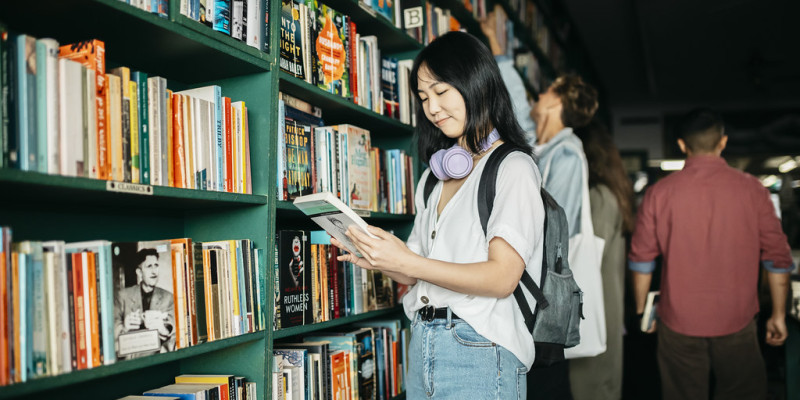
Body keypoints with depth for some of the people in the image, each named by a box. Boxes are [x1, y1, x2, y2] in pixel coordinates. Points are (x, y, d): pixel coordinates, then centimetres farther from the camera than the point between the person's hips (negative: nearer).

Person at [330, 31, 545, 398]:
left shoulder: (513, 168, -4)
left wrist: (406, 261, -21)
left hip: (478, 353, -6)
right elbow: (416, 275, 14)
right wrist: (375, 260, -5)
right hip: (422, 346, 6)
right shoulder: (435, 177, 18)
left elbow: (502, 277, -16)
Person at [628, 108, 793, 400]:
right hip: (737, 322, 0)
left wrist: (642, 310, 13)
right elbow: (778, 258, -1)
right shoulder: (752, 189, -4)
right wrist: (778, 315, 10)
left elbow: (641, 261, 0)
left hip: (678, 322, 1)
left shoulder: (659, 193, -4)